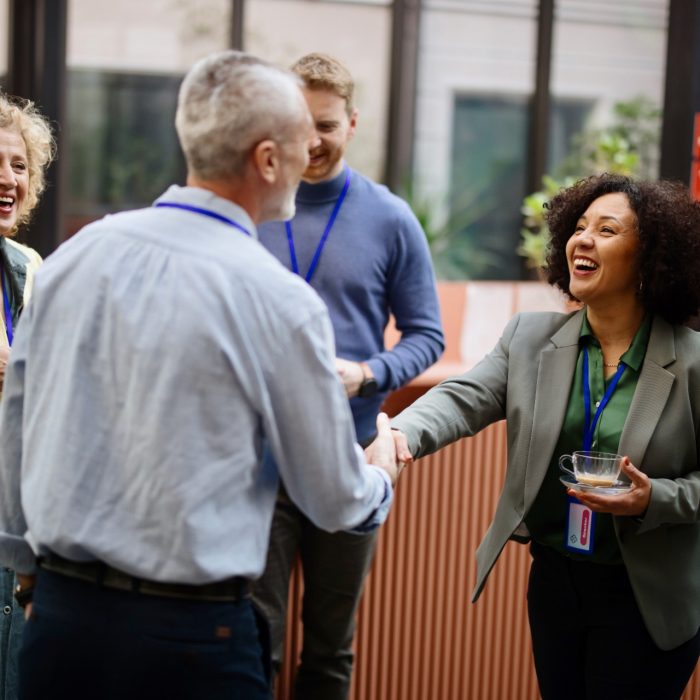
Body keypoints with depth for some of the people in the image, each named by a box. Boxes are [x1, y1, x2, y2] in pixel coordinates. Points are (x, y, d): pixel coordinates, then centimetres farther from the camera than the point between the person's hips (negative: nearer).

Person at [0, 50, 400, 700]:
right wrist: (382, 475, 20)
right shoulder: (280, 301, -13)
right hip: (189, 632, -5)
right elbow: (335, 500, -3)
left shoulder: (73, 256, 1)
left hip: (57, 616, 5)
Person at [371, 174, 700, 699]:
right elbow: (464, 398, -12)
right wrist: (403, 433, -31)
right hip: (554, 581, 4)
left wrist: (653, 499, -23)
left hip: (645, 599, -4)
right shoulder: (531, 337, 1)